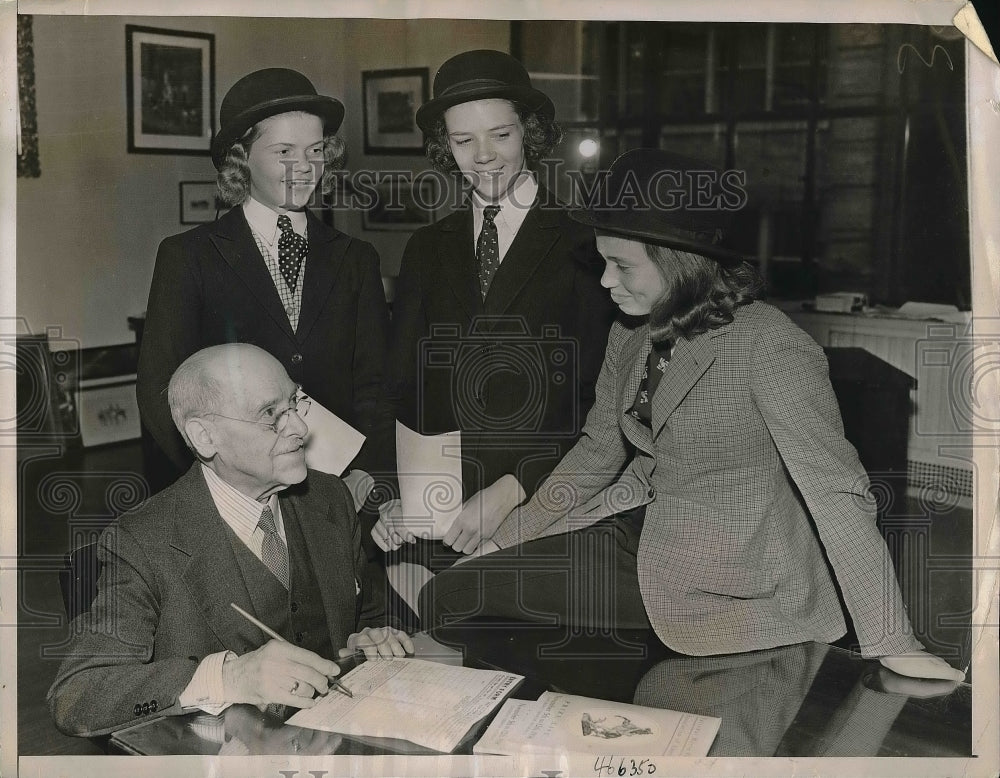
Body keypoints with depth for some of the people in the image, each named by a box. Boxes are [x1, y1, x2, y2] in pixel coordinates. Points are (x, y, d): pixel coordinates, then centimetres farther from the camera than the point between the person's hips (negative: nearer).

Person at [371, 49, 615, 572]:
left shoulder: (584, 249, -3)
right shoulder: (426, 250, 11)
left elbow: (600, 404, -8)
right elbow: (399, 389, 8)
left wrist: (512, 489, -15)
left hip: (544, 517, -3)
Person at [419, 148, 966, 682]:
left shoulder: (768, 346, -20)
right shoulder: (630, 337, 4)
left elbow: (835, 488, -21)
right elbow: (597, 451, 14)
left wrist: (890, 644, -22)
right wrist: (504, 540, 11)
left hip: (728, 580, -7)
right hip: (643, 529, 7)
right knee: (449, 591, -3)